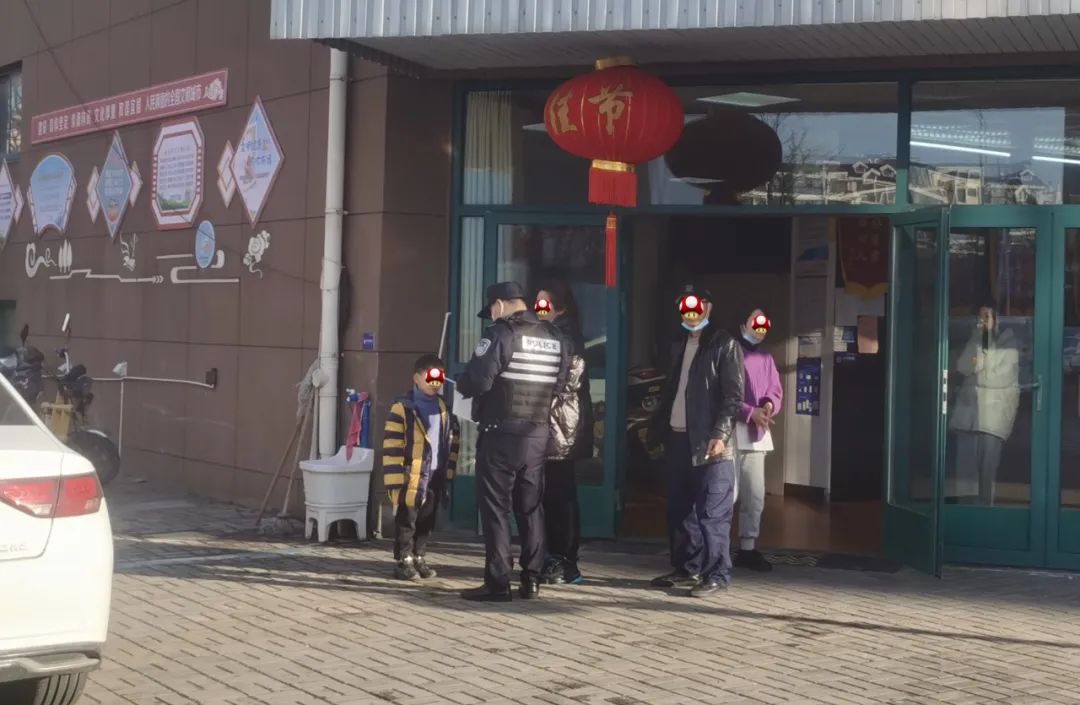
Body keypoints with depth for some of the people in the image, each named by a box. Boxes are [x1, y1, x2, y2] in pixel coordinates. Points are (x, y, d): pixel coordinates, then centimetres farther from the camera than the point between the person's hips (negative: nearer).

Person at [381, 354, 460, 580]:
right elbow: (391, 448, -12)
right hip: (412, 477, -6)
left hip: (436, 477, 6)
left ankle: (418, 558, 25)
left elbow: (452, 445, 16)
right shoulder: (402, 408, -10)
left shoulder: (444, 409, 11)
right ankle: (404, 561, 12)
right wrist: (395, 483, -15)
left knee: (426, 523, 14)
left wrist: (448, 475, 11)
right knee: (407, 523, 3)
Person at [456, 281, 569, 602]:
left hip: (501, 434, -6)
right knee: (531, 508, 13)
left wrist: (462, 384, 1)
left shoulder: (501, 333, -12)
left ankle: (497, 582, -2)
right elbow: (559, 383, 13)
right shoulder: (554, 337, 9)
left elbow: (477, 380, -19)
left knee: (495, 508, -1)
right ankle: (531, 579, 14)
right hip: (538, 435, 6)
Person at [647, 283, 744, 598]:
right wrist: (656, 428, 16)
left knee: (711, 513, -6)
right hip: (678, 438, 8)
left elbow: (733, 396, -10)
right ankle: (687, 569, 20)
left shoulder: (724, 345, -4)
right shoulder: (680, 345, 19)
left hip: (709, 442, -7)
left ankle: (716, 575, -3)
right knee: (680, 510, 11)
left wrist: (720, 435, -19)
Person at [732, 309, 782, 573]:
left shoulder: (765, 357, 16)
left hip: (757, 435, 7)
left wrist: (769, 404, -9)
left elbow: (776, 390, 14)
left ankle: (748, 548, 20)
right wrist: (751, 412, -19)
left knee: (755, 496, 11)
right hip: (731, 433, -7)